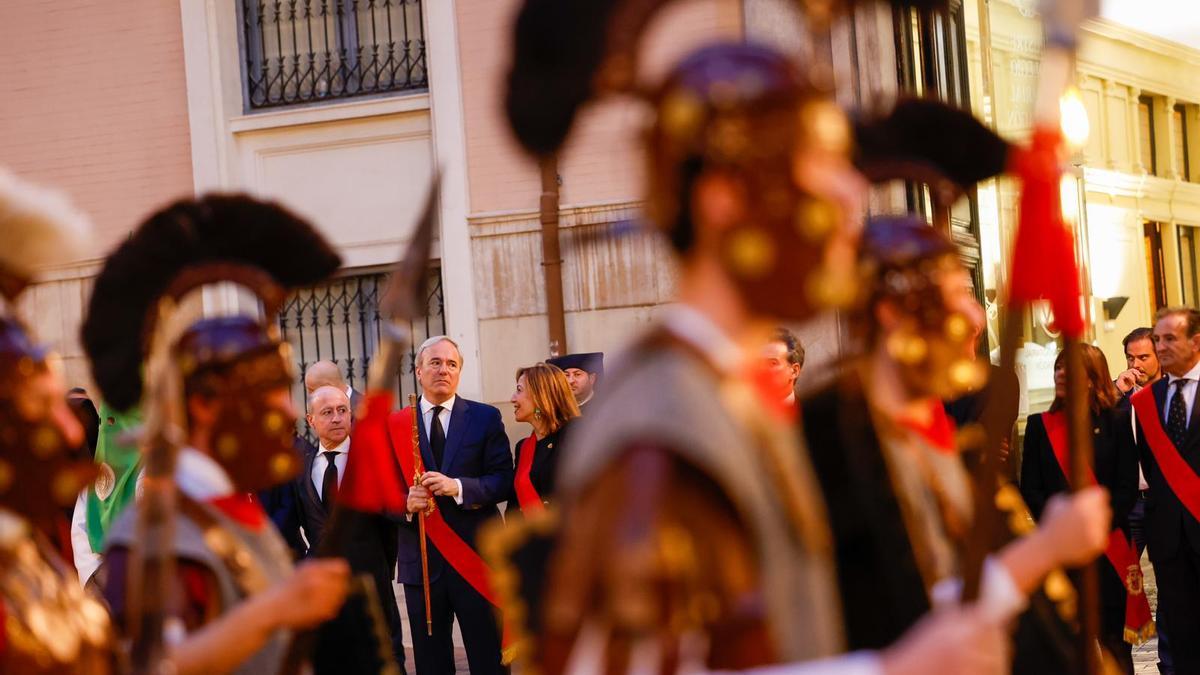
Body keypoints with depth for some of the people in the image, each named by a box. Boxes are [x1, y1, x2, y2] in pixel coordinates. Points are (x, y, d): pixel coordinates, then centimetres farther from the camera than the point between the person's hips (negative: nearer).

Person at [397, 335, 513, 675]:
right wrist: (405, 502, -16)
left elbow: (504, 481, -4)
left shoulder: (485, 418, 4)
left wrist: (458, 487, -19)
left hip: (476, 557, -1)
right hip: (420, 559, 1)